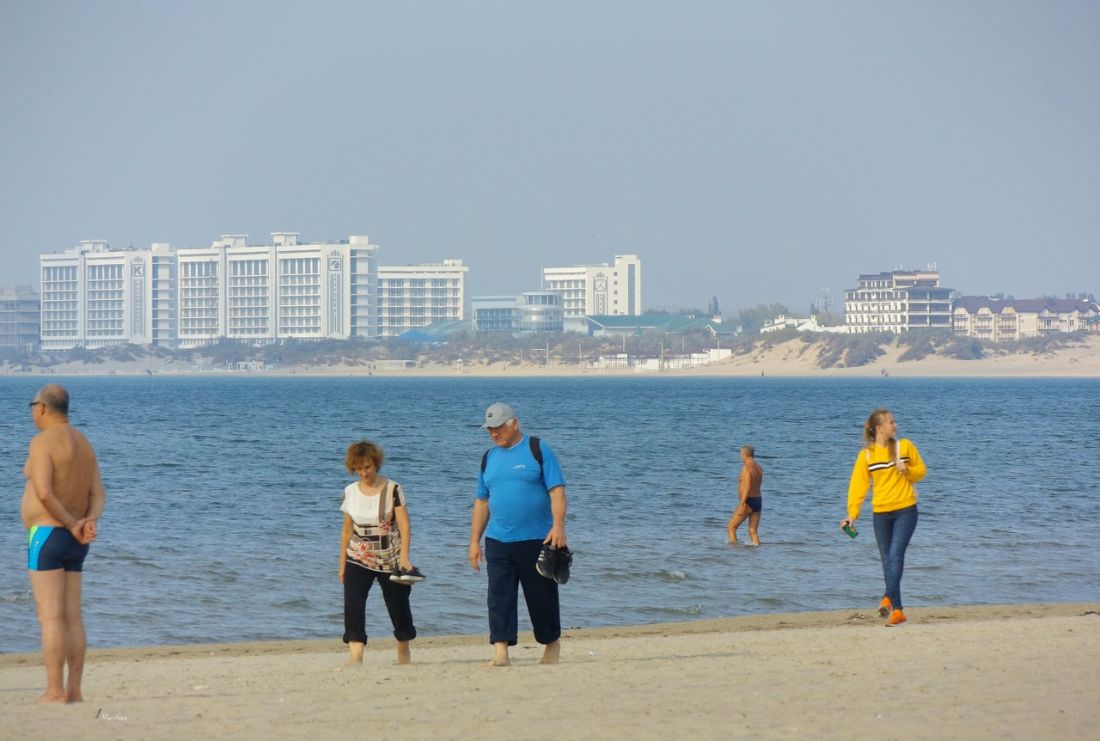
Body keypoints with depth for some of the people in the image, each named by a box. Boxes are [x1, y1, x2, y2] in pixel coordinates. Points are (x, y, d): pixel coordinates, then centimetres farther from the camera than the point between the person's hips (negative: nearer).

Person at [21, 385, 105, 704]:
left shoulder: (42, 442, -13)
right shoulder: (83, 444, 15)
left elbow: (44, 493, -24)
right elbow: (98, 495, 9)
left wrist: (72, 525, -14)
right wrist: (91, 521, -10)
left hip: (47, 536, -9)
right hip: (75, 545, 9)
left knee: (50, 617, -9)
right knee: (72, 618, 8)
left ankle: (54, 693, -11)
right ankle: (74, 692, 8)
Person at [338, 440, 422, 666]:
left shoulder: (393, 490, -6)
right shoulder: (350, 492, 5)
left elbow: (404, 526, -11)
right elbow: (347, 529, 12)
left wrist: (404, 557, -22)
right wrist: (342, 563, 11)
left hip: (390, 560, -2)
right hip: (358, 560, 2)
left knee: (398, 605, 6)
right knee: (353, 605, -16)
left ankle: (403, 652, 27)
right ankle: (355, 654, -20)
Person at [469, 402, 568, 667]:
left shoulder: (538, 450, -2)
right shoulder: (489, 458, 13)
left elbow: (557, 491, -7)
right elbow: (482, 501, 17)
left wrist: (558, 526, -20)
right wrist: (474, 541, 13)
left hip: (536, 540, -4)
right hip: (498, 542, 4)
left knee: (542, 596, 6)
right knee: (499, 597, -6)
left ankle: (552, 645, 25)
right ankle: (500, 652, -9)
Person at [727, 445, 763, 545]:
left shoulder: (747, 468, -14)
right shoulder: (759, 468, 12)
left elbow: (747, 487, -23)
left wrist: (742, 505, -25)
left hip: (749, 502, -8)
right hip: (758, 501, 8)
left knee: (731, 527, 2)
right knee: (753, 531, 7)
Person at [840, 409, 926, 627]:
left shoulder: (905, 446, 2)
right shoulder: (866, 455, 0)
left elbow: (921, 470, 10)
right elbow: (858, 485, -2)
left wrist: (907, 470, -12)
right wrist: (852, 514, -11)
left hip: (905, 510, -2)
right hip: (881, 513, 2)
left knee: (896, 554, -19)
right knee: (887, 560, 5)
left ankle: (888, 599, -29)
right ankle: (897, 610, 12)